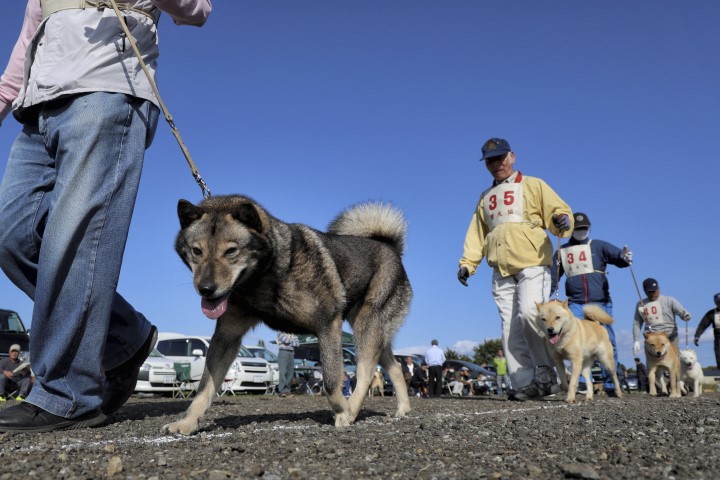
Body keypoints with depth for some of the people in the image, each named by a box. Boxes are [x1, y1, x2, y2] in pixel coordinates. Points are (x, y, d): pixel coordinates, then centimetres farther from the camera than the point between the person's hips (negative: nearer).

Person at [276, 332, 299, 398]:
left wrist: (290, 342, -10)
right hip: (283, 353, -6)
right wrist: (292, 341, 2)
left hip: (291, 354, 6)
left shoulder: (294, 335, 17)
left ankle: (287, 390, 6)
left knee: (290, 374, 1)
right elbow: (286, 340, -16)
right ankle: (282, 391, -16)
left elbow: (297, 344, 3)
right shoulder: (280, 332, 0)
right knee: (283, 372, -13)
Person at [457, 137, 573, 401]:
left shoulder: (533, 185, 12)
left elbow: (559, 210, 3)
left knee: (529, 313, -23)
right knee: (511, 330, -1)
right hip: (501, 271, 5)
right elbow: (477, 233, 20)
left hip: (532, 264, -5)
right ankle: (525, 384, 2)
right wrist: (467, 262, 7)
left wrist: (563, 220, -21)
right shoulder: (485, 197, 25)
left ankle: (546, 371, -4)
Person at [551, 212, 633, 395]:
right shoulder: (562, 252, 14)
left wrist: (625, 258, -31)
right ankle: (582, 383, -6)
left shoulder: (598, 246, 10)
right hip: (576, 304, 1)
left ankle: (610, 384, 11)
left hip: (601, 303, 0)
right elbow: (553, 279, 16)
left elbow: (617, 255, -6)